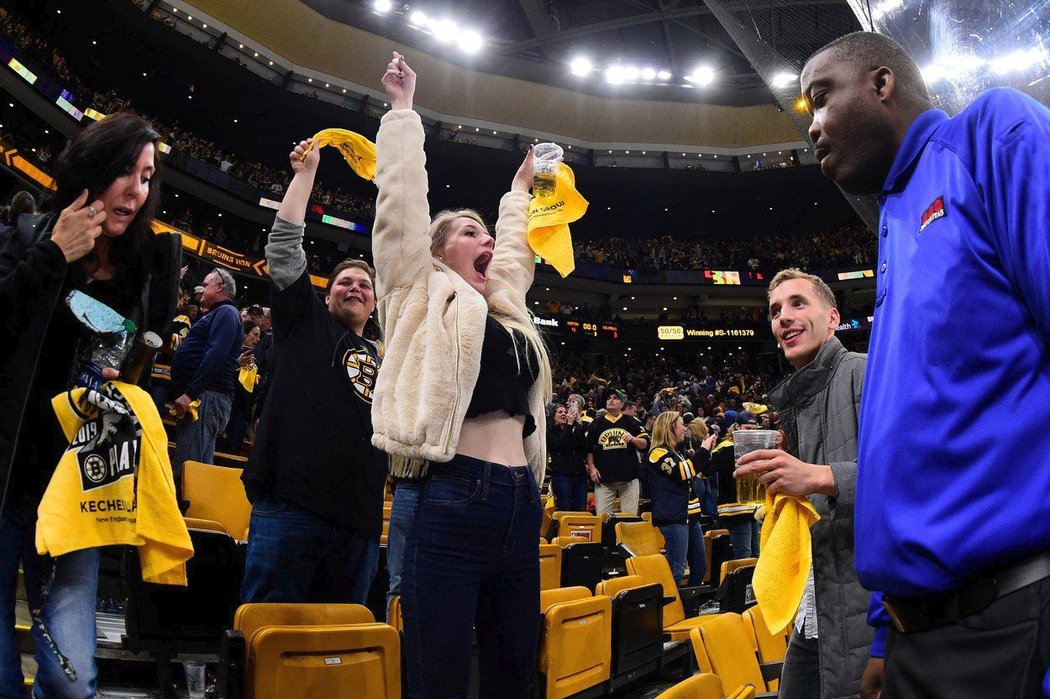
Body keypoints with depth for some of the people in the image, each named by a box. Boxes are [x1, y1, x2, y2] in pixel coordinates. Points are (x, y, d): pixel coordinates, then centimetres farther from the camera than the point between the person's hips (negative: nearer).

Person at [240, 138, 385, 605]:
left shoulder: (386, 361, 24)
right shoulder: (306, 323, 14)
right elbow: (284, 244, 7)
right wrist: (306, 172, 10)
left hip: (359, 523, 4)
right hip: (290, 505, -4)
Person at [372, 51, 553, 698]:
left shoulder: (507, 311, 21)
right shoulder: (424, 298, 7)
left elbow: (516, 246, 39)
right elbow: (402, 204, 3)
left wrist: (520, 191, 50)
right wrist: (403, 109, 9)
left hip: (521, 506, 7)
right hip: (455, 502, -7)